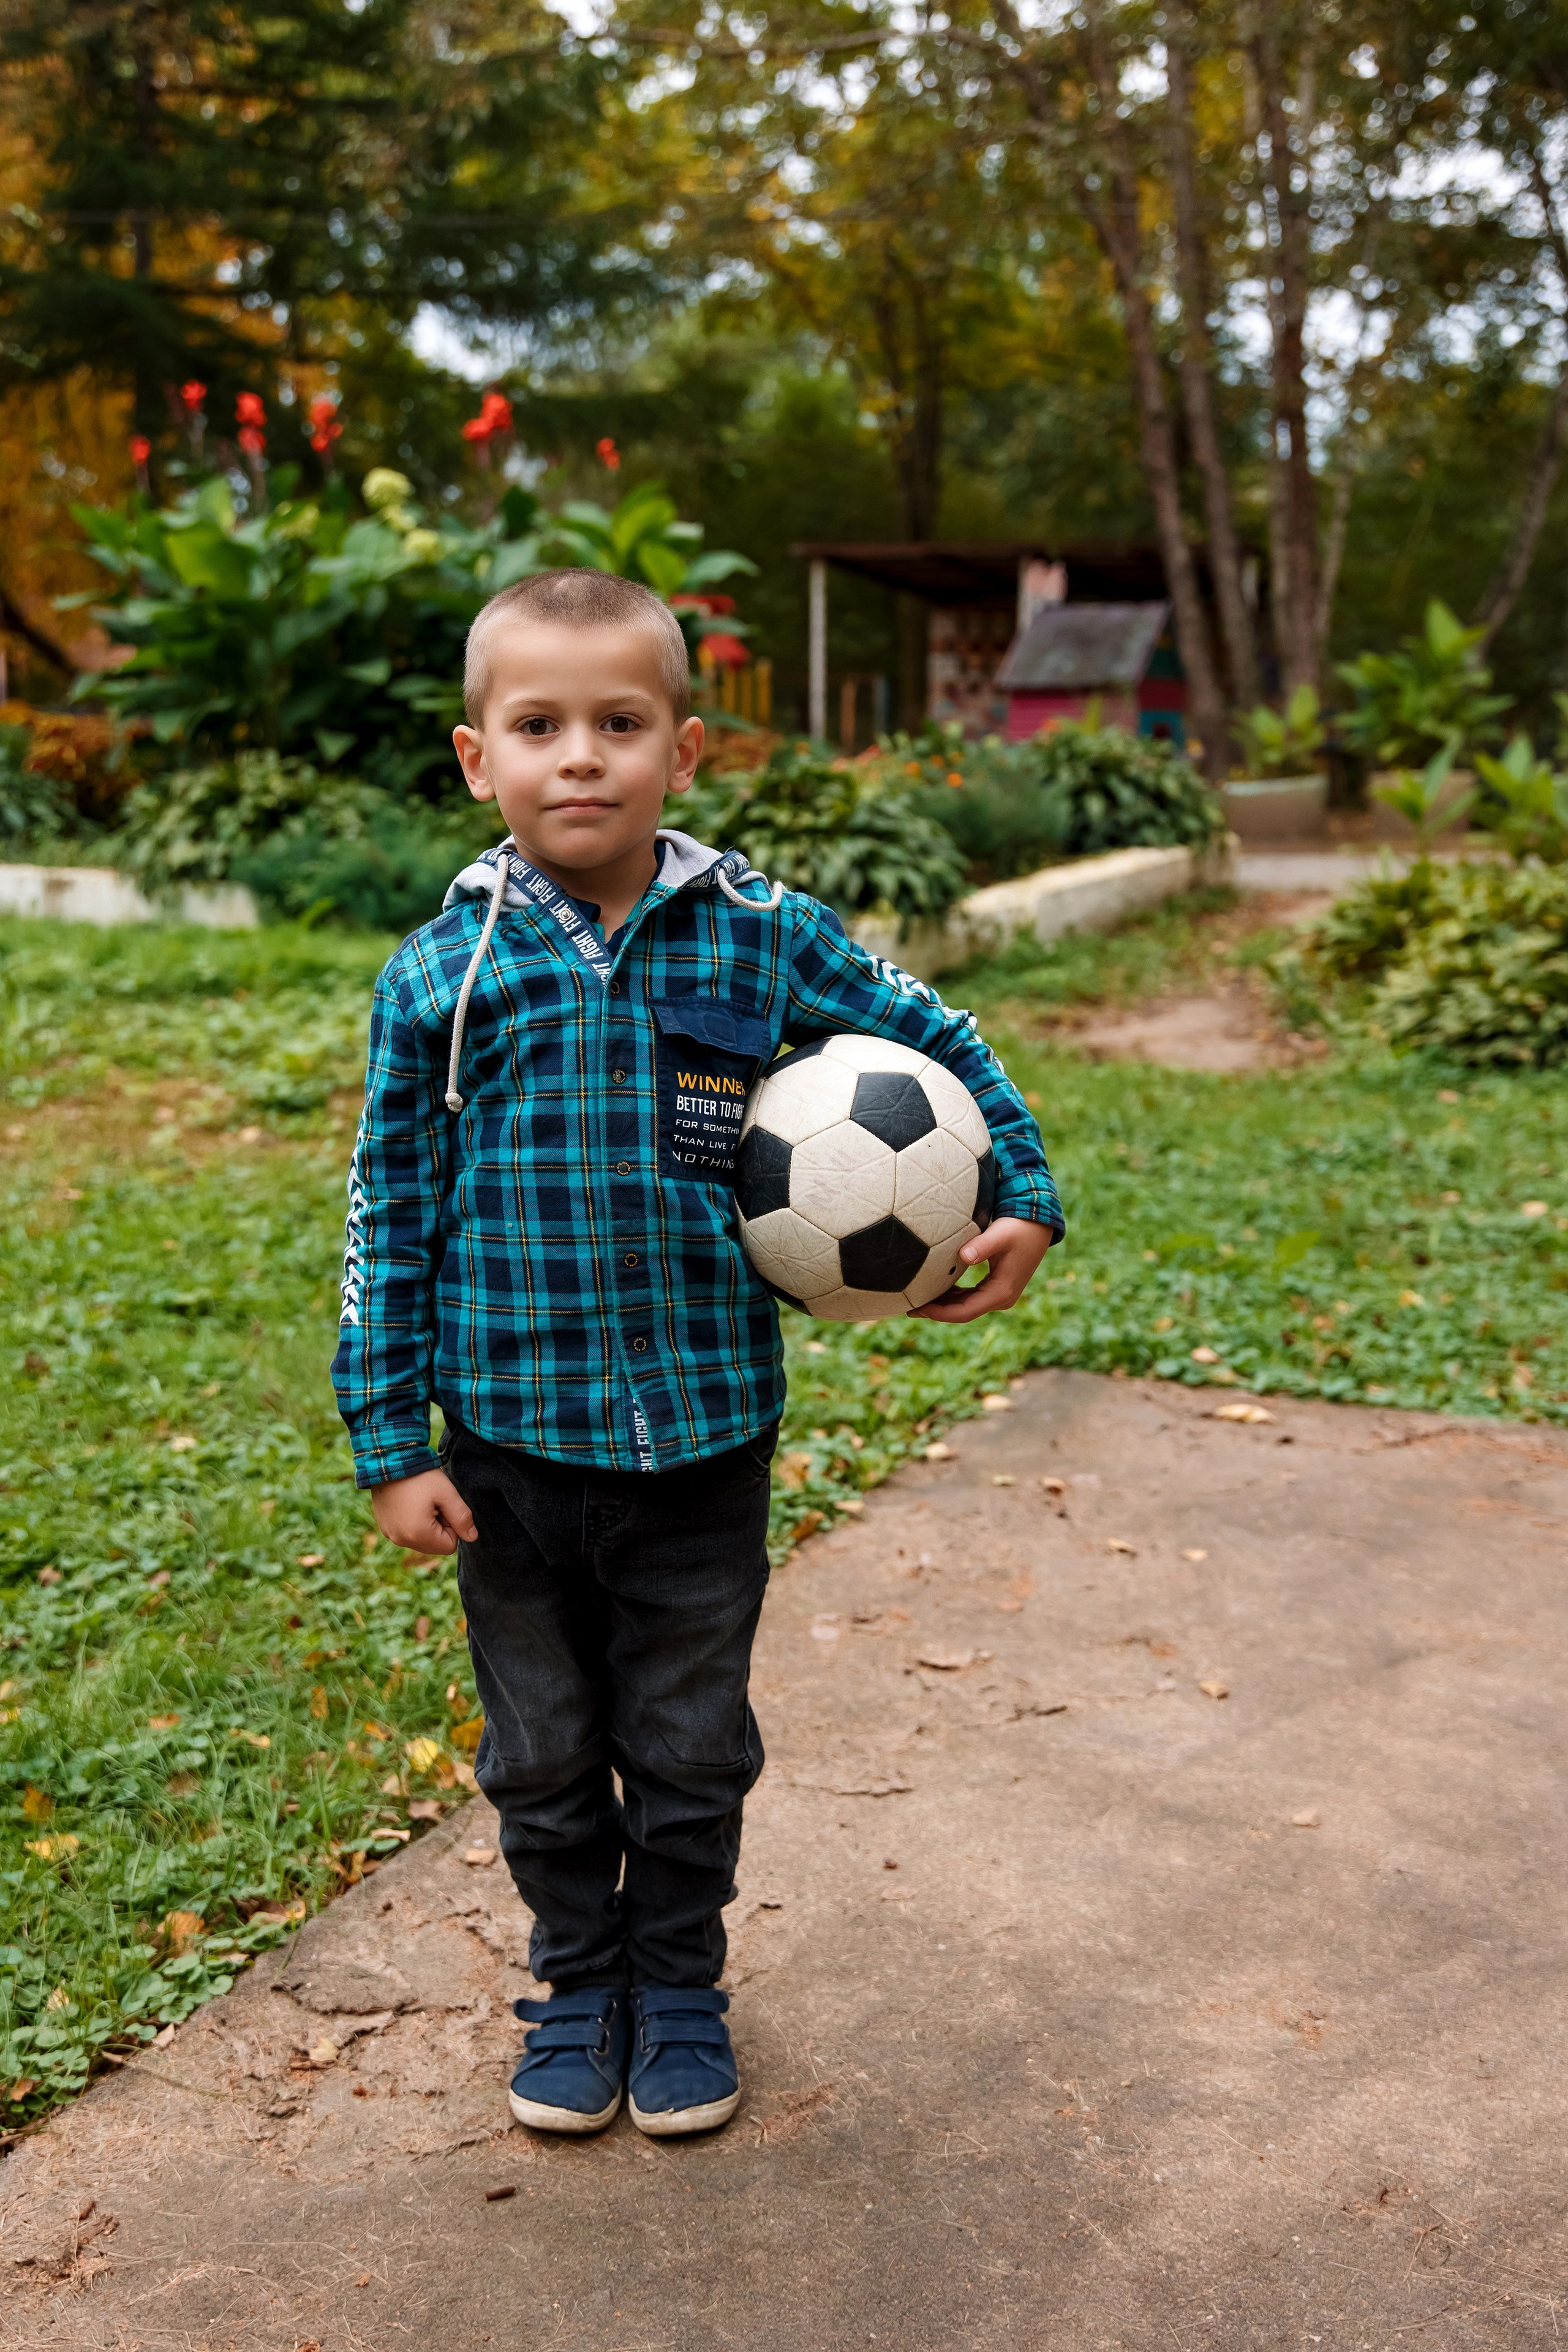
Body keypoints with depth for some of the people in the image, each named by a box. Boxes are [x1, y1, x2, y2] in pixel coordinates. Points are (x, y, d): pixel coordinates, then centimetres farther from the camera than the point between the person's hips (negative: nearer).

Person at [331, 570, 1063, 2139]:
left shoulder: (760, 938, -6)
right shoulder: (442, 975, -7)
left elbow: (937, 1041, 9)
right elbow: (390, 1218, -3)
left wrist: (1022, 1197, 1)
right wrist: (391, 1446, -3)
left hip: (705, 1435, 0)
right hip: (515, 1442, 0)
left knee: (692, 1751, 16)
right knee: (543, 1754, 17)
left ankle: (680, 1985, 39)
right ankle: (578, 1981, 40)